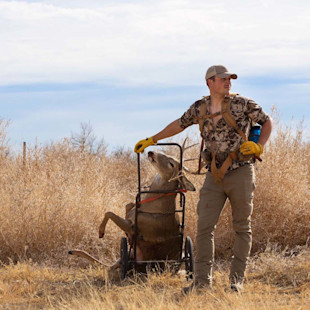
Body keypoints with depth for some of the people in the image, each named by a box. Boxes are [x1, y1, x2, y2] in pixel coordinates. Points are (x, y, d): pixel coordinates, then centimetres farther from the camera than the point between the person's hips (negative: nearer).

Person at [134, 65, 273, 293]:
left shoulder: (243, 104, -4)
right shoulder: (200, 108, 6)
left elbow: (267, 121, 7)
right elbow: (179, 124, 22)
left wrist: (259, 146, -9)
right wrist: (152, 140, 28)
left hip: (241, 172, -3)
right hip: (215, 175, 3)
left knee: (242, 227, 3)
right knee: (204, 226, -4)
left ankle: (237, 279, 11)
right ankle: (203, 280, 0)